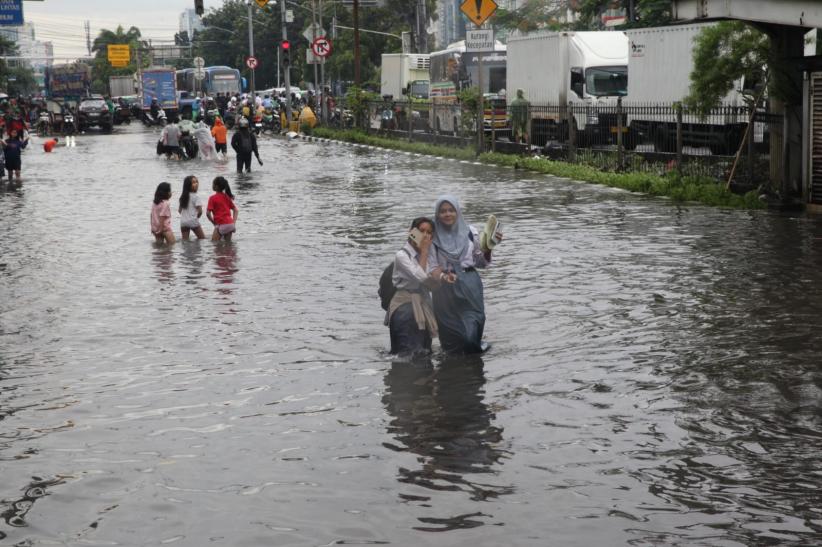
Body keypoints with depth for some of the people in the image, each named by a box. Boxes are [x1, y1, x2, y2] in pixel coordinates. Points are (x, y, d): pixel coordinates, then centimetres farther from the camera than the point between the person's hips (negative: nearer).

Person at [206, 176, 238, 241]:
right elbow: (236, 210, 14)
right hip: (230, 224, 7)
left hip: (221, 225, -7)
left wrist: (214, 223, 0)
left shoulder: (213, 198, -6)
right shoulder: (227, 197, 13)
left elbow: (208, 213, -12)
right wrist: (234, 222, 8)